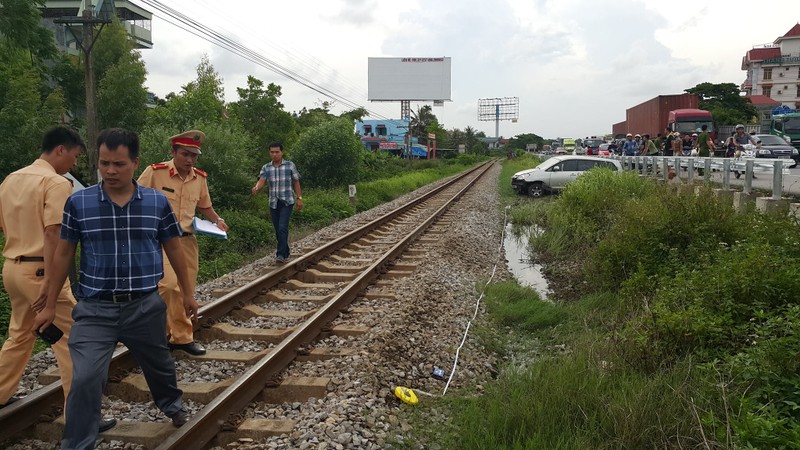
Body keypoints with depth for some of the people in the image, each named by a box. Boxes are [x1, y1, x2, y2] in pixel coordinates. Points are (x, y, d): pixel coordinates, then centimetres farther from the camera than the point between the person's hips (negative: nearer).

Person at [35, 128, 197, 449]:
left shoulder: (158, 202, -3)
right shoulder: (78, 203, -5)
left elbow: (173, 249, 8)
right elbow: (63, 254, 3)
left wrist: (187, 292, 13)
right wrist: (49, 306, 6)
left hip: (146, 307, 2)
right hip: (94, 310, -1)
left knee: (159, 365, 21)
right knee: (85, 380, -9)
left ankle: (173, 405, 52)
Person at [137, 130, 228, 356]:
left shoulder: (200, 178, 6)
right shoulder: (155, 172, -10)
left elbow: (204, 206, 20)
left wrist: (217, 220, 3)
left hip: (187, 240, 6)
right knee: (169, 285, -20)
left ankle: (180, 337, 25)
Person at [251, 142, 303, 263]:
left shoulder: (290, 165, 0)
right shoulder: (266, 168, 4)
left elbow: (296, 182, 5)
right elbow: (261, 181, -11)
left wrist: (299, 198, 1)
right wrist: (256, 188, -34)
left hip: (287, 202, -4)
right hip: (273, 203, 4)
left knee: (283, 228, -17)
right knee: (278, 230, 10)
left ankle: (280, 255, -17)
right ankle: (285, 252, 25)